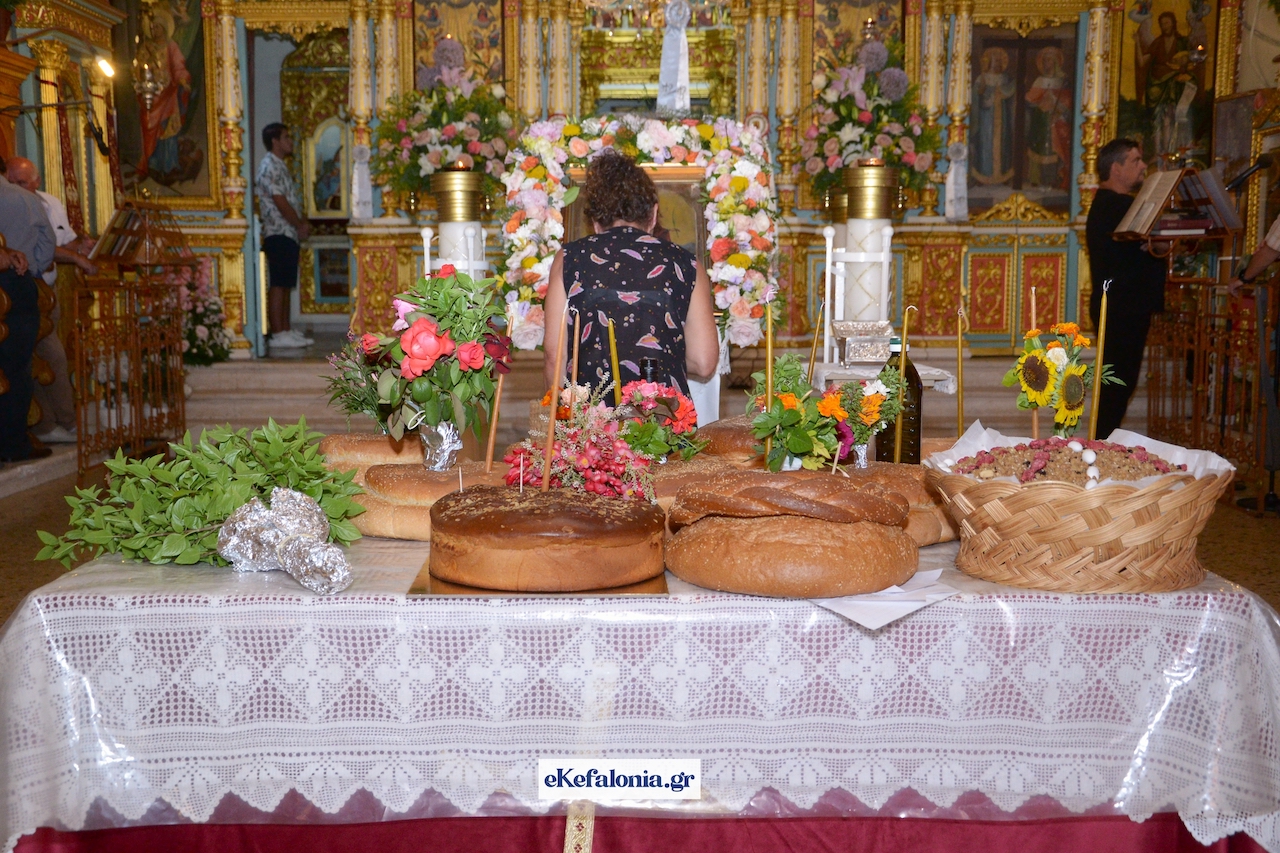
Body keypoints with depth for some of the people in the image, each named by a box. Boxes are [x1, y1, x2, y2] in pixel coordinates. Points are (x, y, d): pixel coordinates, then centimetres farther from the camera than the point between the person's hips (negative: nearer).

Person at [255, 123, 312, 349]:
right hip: (278, 233, -10)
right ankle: (278, 334, -8)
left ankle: (286, 331, 13)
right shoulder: (270, 166, -11)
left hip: (288, 233, 10)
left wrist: (300, 223, 9)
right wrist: (300, 225, -7)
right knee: (278, 285, -9)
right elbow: (280, 202, -17)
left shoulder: (280, 166, 20)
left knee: (285, 285, 10)